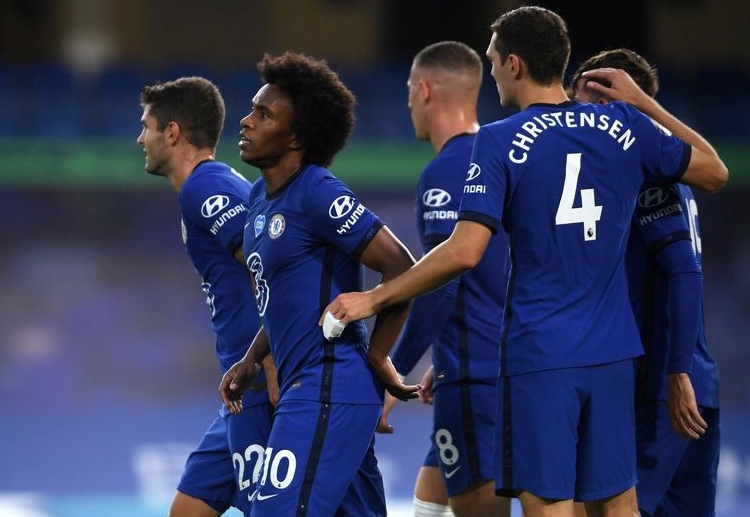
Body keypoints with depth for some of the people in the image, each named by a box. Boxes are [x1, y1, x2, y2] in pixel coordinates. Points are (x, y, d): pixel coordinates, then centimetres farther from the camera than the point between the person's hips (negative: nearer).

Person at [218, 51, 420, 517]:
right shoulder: (262, 197, 15)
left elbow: (401, 269, -19)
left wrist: (377, 359, -12)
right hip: (305, 388, 10)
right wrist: (251, 361, 15)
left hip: (328, 393, -10)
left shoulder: (319, 194, -15)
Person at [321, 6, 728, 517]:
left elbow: (464, 252, -16)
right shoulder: (624, 126, 4)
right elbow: (715, 172, 18)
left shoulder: (501, 141, -8)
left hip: (539, 355, -4)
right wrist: (642, 103, 24)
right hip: (612, 353, 4)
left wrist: (373, 299, -8)